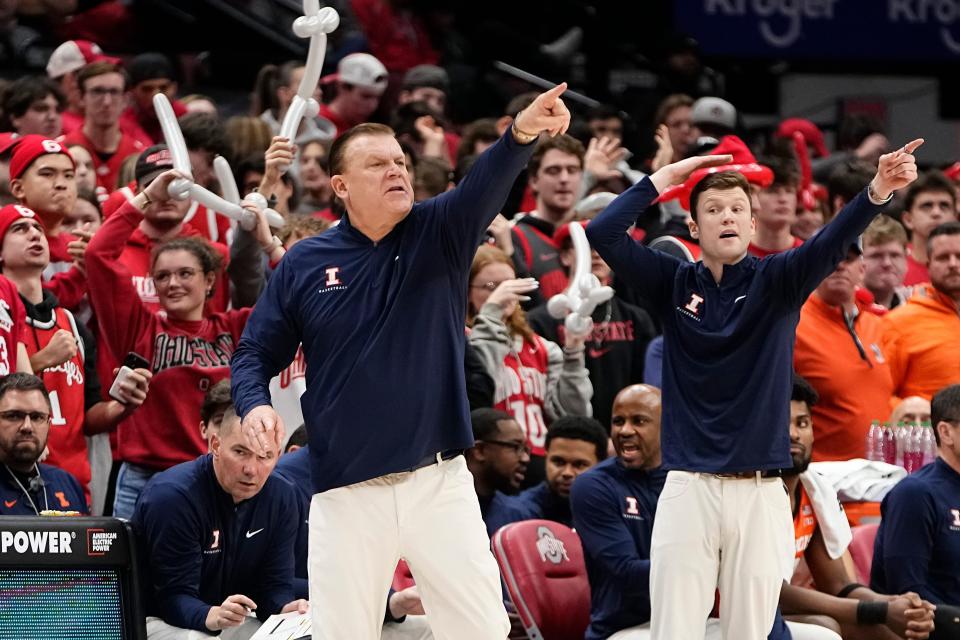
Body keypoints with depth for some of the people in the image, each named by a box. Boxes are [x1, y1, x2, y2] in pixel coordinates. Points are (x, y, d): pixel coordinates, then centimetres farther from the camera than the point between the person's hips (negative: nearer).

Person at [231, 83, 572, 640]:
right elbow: (255, 354, 10)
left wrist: (522, 133, -38)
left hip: (440, 484, 0)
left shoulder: (439, 234, 2)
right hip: (345, 491, 0)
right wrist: (256, 404, -12)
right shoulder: (304, 264, 4)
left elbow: (485, 186, -18)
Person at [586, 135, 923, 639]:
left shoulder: (776, 280, 2)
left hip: (760, 491, 0)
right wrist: (663, 180, -1)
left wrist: (878, 191, -34)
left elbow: (831, 243, -16)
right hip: (688, 487, 0)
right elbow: (602, 234, -4)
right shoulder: (674, 283, 6)